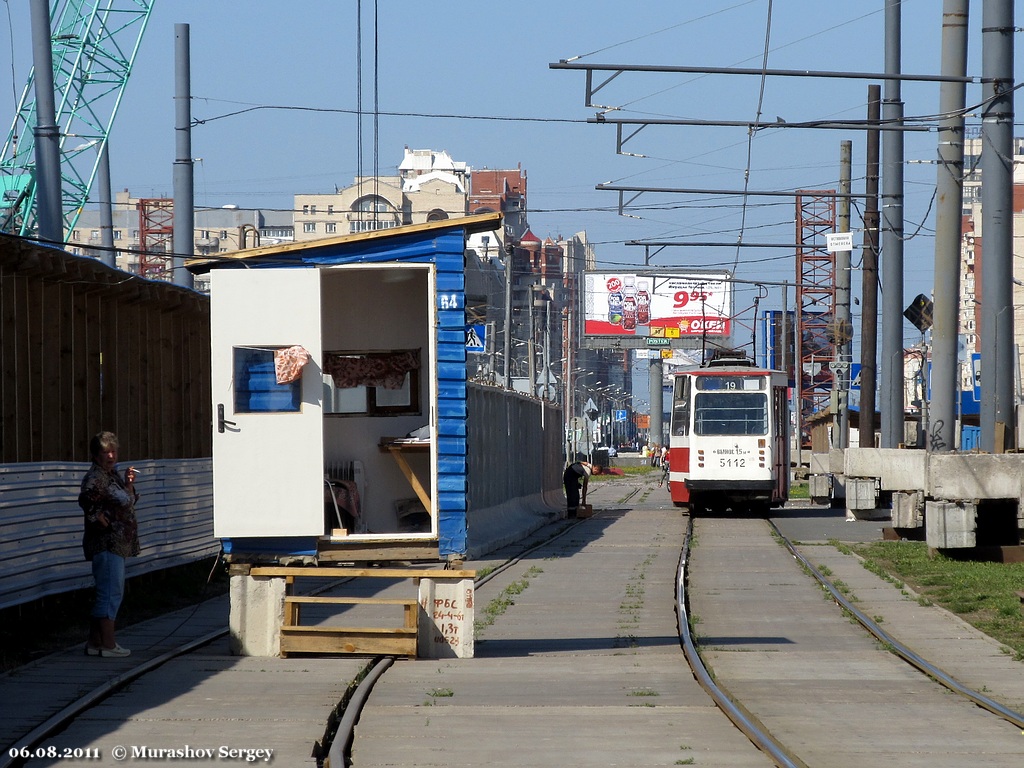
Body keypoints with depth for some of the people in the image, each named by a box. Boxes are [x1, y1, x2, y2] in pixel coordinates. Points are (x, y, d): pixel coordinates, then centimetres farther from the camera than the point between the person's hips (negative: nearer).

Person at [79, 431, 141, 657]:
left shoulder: (113, 475, 15)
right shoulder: (96, 477, -14)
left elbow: (129, 502, 24)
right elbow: (86, 500, -32)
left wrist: (129, 484, 6)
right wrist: (103, 522, -22)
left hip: (118, 544, 10)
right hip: (107, 544, -10)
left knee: (106, 594, 14)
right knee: (111, 592, -9)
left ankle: (95, 643, 19)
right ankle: (107, 644, -6)